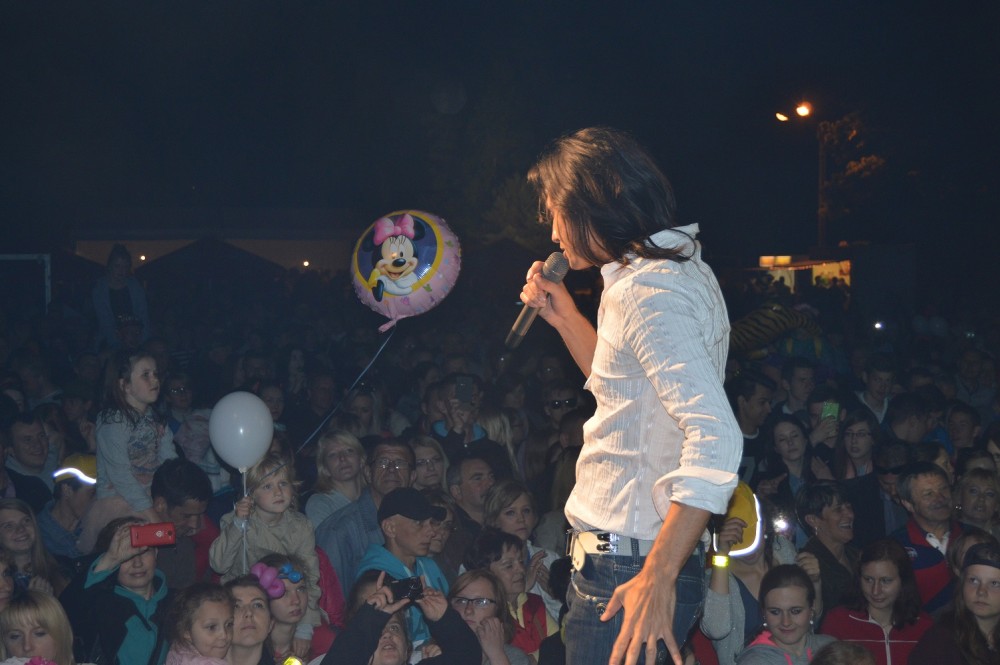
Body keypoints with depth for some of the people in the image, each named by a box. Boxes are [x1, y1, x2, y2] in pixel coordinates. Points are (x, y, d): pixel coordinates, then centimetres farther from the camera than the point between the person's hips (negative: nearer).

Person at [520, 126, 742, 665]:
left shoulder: (645, 291, -19)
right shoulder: (677, 268, 14)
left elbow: (716, 438, -29)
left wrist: (657, 578, -30)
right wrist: (565, 317, 18)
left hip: (628, 570, -10)